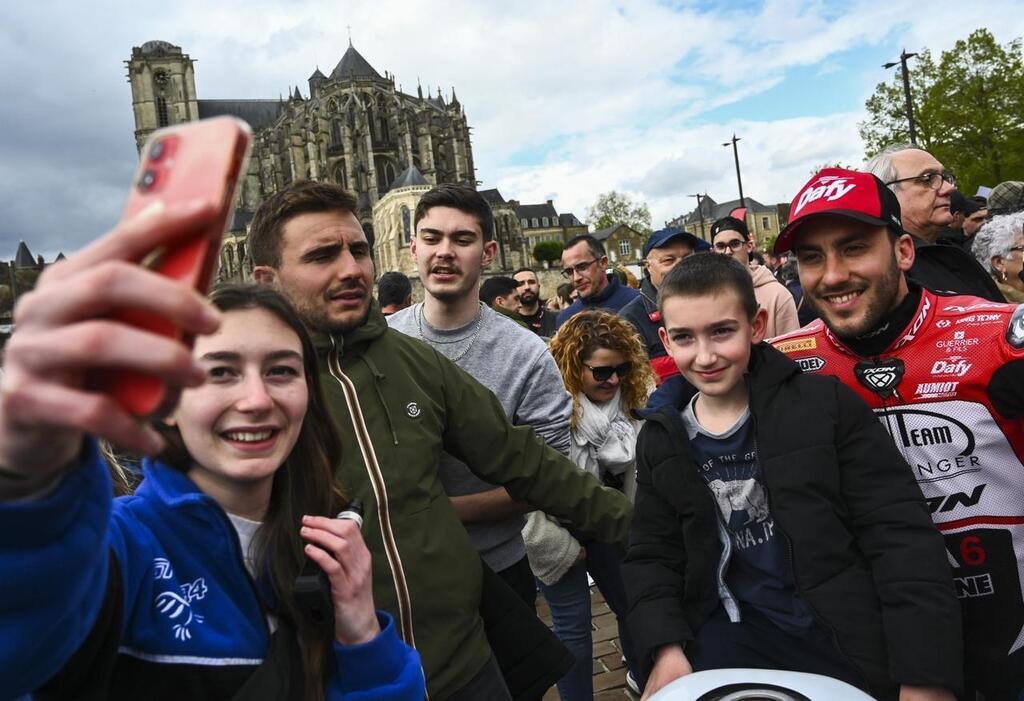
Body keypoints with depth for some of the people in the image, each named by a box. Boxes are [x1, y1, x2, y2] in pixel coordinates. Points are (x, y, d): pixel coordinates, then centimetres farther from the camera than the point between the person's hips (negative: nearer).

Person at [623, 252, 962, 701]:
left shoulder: (825, 404, -8)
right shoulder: (661, 441, 2)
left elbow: (902, 539, -9)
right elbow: (651, 557, 6)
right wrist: (667, 648, -10)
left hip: (851, 642, -2)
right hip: (731, 638, 3)